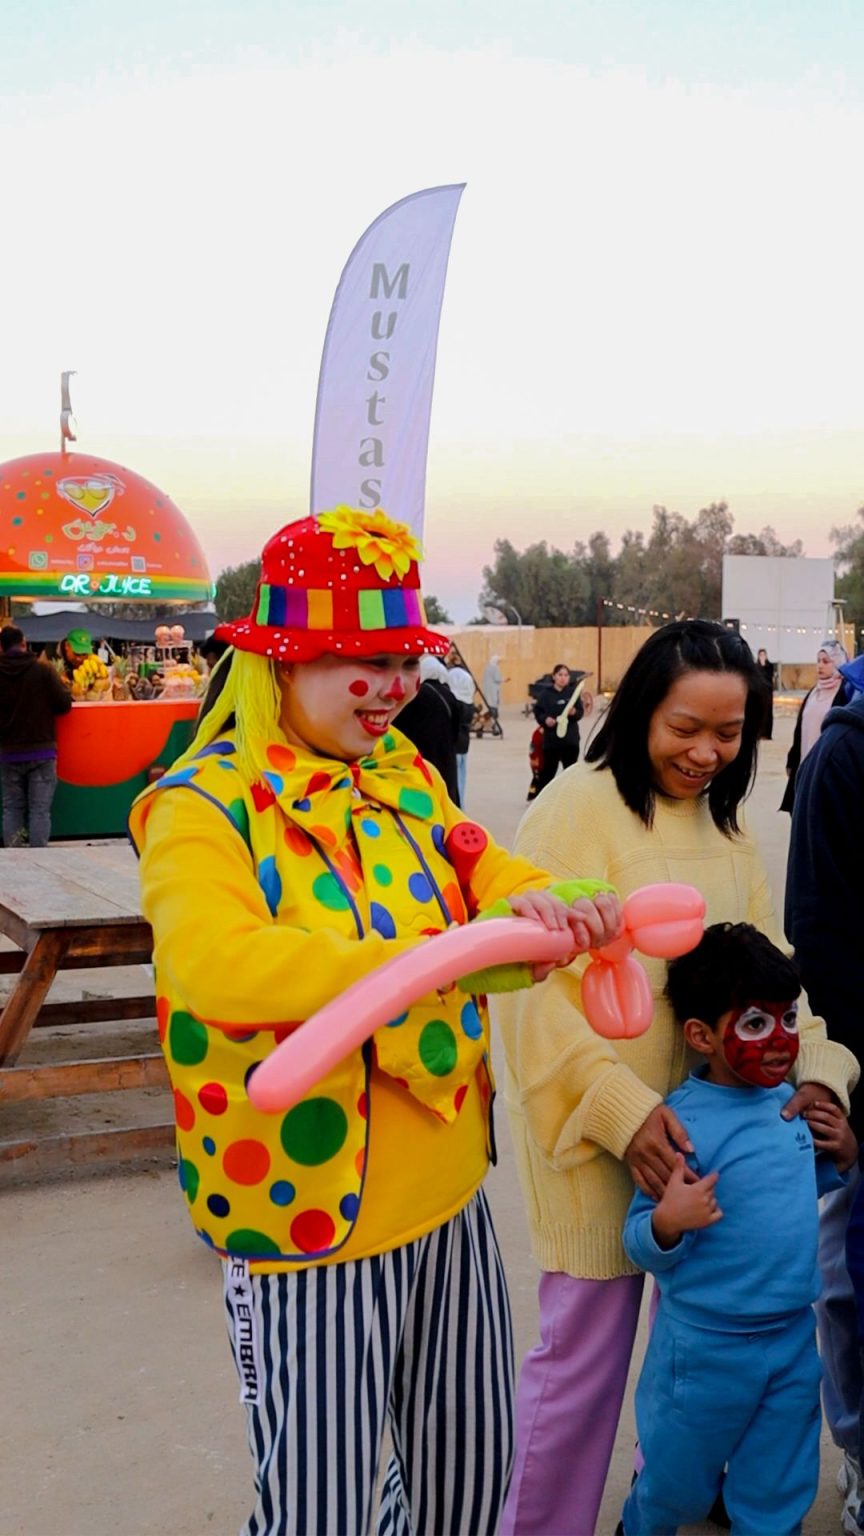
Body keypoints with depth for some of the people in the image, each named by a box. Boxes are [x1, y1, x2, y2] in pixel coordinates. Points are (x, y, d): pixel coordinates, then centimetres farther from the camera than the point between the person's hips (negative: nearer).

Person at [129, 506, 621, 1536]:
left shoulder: (406, 778, 6)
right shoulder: (205, 805, -16)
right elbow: (214, 964, -33)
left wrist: (547, 907, -21)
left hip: (449, 1202, 7)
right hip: (315, 1226, -6)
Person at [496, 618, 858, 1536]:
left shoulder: (723, 823, 8)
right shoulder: (575, 809, -14)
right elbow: (536, 984, -18)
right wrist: (621, 1107, -24)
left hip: (707, 1121, 7)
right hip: (595, 1127, -7)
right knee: (585, 1346, 3)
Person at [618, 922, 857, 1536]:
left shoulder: (790, 1101, -2)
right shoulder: (685, 1122, -22)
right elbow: (643, 1246, -19)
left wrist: (842, 1157, 0)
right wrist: (667, 1223, -40)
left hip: (795, 1337, 5)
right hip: (707, 1347, -5)